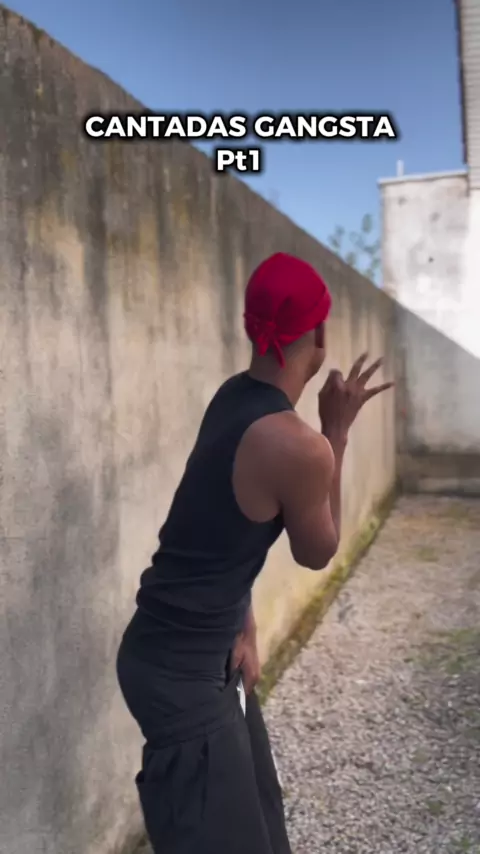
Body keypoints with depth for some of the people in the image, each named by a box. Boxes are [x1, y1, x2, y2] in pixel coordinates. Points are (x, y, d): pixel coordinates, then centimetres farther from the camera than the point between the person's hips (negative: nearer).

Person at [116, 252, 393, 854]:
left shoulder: (233, 396, 1)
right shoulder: (298, 445, -26)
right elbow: (316, 554, -6)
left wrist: (242, 627, 11)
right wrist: (337, 431, -6)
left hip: (206, 654, 8)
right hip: (180, 674, -8)